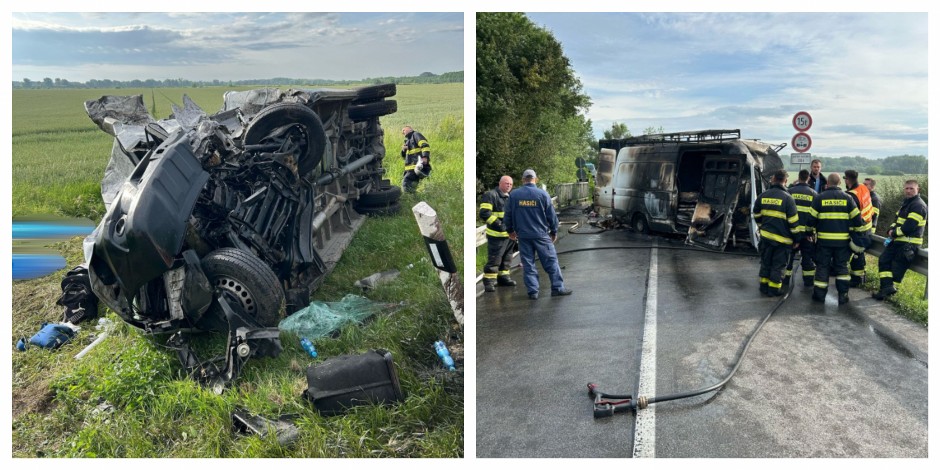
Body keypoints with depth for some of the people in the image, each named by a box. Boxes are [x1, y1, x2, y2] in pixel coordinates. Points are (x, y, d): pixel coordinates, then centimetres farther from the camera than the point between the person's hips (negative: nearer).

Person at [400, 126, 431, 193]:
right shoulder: (408, 140, 29)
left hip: (418, 166, -10)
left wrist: (425, 157, -29)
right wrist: (403, 151, 8)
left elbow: (425, 145, -14)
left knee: (406, 183, -22)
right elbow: (405, 156, 30)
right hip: (411, 167, 10)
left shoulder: (416, 134, 3)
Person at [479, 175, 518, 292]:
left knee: (507, 258, 16)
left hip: (510, 234, 8)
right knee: (494, 259, -9)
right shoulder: (491, 195, -9)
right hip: (497, 234, -8)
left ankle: (503, 276, 29)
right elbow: (484, 213, -17)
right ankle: (488, 281, -3)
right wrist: (497, 224, -23)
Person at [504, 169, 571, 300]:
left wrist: (510, 230, 23)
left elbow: (508, 215, 8)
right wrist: (554, 231, 13)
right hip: (541, 235, -2)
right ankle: (558, 288, 9)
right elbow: (551, 215, 0)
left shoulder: (513, 195, 1)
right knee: (551, 261, 7)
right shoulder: (543, 194, -4)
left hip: (523, 236, 2)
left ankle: (532, 291, 8)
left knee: (528, 264, 8)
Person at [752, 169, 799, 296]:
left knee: (766, 262, 16)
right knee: (778, 265, 6)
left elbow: (756, 215, 13)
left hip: (766, 235, 4)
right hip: (782, 238, -4)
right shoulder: (787, 198, -14)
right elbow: (793, 221, -13)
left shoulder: (763, 196, 1)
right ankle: (773, 289, 11)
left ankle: (764, 286, 23)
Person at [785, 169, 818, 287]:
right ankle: (808, 280, 14)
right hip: (808, 231, 1)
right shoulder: (813, 194, 2)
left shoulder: (790, 191, -4)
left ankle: (786, 278, 9)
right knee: (807, 255, 10)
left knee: (789, 254, 8)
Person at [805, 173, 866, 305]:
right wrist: (854, 231, 18)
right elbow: (857, 218, 1)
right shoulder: (847, 198, 0)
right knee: (842, 267, 11)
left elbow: (811, 219, -1)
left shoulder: (820, 198, -4)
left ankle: (820, 294, 9)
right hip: (842, 240, 1)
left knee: (822, 266, 7)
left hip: (824, 239, -1)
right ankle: (843, 294, 7)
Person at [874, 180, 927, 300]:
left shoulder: (919, 205, -14)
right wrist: (891, 230, 0)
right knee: (883, 260, 0)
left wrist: (894, 233, -9)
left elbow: (908, 227, -22)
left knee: (897, 267, -5)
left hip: (909, 244, -9)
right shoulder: (906, 203, 17)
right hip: (898, 241, 9)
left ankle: (889, 288, 2)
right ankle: (888, 287, -5)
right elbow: (897, 220, 20)